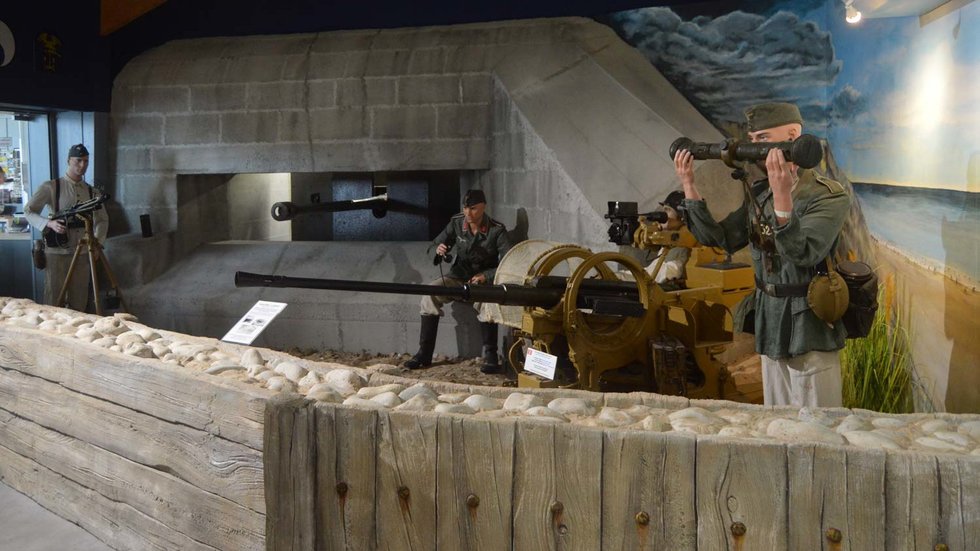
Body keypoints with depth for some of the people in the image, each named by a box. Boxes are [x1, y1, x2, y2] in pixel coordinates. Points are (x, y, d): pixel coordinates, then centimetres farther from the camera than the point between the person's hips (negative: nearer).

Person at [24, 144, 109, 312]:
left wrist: (97, 240, -1)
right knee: (54, 300, -1)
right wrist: (49, 223, -20)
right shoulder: (51, 187, -2)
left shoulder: (91, 191, 10)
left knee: (79, 302, 7)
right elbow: (28, 211, -3)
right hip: (57, 251, -3)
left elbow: (102, 219, 15)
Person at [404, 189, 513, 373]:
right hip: (457, 278, 3)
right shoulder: (456, 223, -3)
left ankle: (490, 356, -28)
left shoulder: (497, 230, -11)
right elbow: (432, 247, 3)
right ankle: (424, 353, -19)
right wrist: (438, 251, -22)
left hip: (483, 280, -3)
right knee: (430, 292, -25)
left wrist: (486, 276, -27)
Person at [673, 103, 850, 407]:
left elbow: (804, 255, -27)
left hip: (809, 333, -6)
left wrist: (782, 196, -40)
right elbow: (720, 239, 3)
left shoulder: (828, 196, -14)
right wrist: (689, 185, -3)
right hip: (770, 329, 7)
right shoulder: (759, 194, 7)